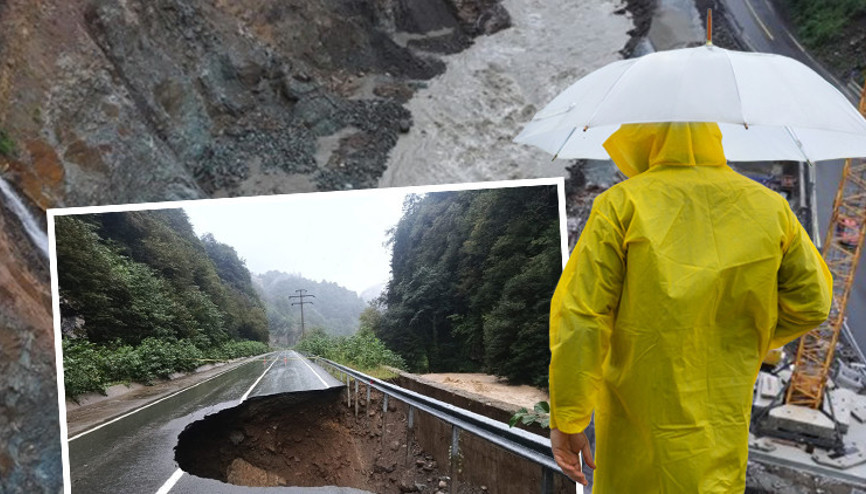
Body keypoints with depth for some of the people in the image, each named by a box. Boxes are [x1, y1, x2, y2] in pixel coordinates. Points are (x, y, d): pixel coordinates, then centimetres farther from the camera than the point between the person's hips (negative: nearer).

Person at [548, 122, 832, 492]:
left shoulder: (622, 205, -14)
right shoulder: (768, 206, -3)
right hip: (722, 423, 3)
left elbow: (580, 318, -18)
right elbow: (810, 301, 6)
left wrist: (566, 420, -10)